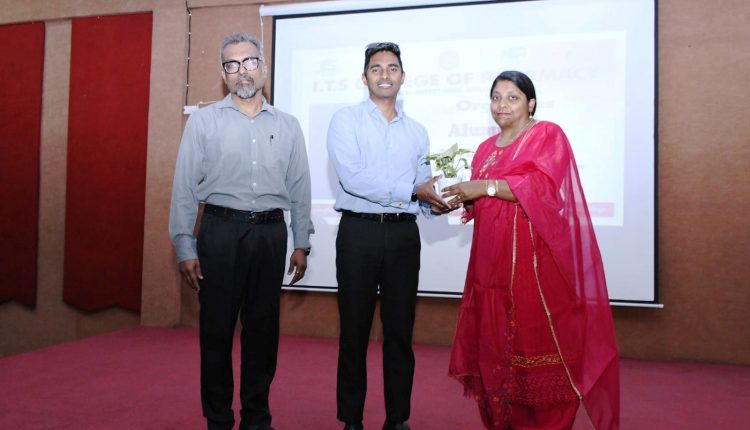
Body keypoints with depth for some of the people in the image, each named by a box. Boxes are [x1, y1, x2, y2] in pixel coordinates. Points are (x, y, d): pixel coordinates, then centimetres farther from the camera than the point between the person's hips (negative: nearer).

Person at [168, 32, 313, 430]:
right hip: (221, 231, -2)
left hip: (270, 233, 2)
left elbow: (299, 188, 10)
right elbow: (185, 187, -1)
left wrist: (301, 243, 7)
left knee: (263, 329, 9)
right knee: (217, 328, 5)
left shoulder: (287, 126, 9)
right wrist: (185, 248, -5)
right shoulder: (203, 121, 2)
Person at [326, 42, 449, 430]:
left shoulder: (417, 131, 15)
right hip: (359, 232, -3)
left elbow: (423, 192, 13)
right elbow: (352, 178, -14)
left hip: (404, 234, 4)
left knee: (400, 329, 9)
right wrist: (411, 191, -15)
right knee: (354, 330, 5)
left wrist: (438, 204, -9)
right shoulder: (346, 120, 1)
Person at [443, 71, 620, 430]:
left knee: (539, 344, -4)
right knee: (497, 346, 7)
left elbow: (543, 186, -15)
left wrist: (486, 187, -16)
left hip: (537, 258, -6)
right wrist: (463, 198, -1)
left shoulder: (547, 134, 0)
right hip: (493, 259, 6)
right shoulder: (486, 148, 19)